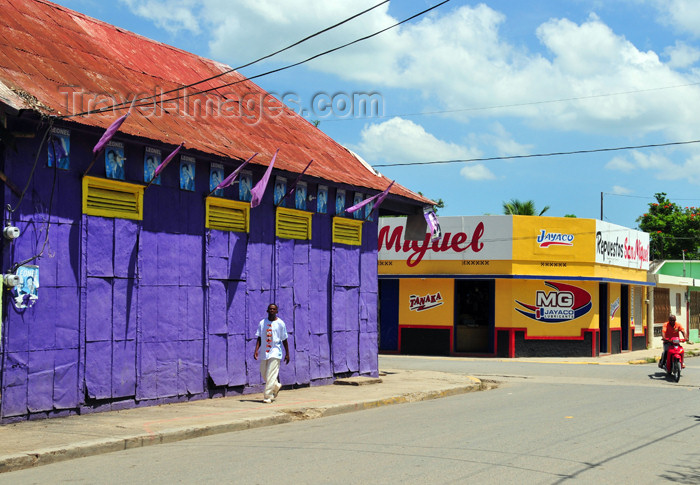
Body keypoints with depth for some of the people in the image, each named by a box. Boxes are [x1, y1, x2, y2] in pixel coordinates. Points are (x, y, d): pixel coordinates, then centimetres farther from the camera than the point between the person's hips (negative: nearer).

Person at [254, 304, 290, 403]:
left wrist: (287, 354, 2)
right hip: (264, 352, 4)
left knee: (271, 374, -11)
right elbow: (259, 338, 7)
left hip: (275, 352, -4)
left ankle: (268, 396, -9)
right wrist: (256, 350, -5)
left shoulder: (280, 323, -2)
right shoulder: (262, 323, 7)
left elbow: (284, 340, 2)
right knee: (264, 373, 11)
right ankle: (276, 386, 36)